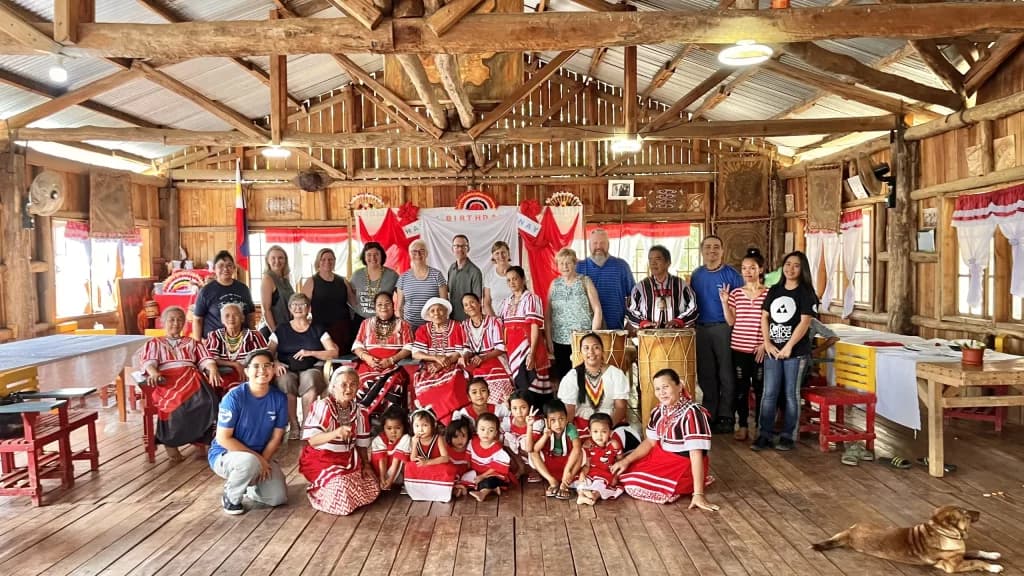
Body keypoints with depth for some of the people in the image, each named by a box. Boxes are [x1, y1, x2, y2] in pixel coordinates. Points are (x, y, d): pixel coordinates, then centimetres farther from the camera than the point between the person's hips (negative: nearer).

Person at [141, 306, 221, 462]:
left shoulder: (192, 343, 31)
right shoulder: (154, 343, 27)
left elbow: (205, 359, 13)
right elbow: (149, 362, 7)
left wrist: (213, 370, -12)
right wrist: (153, 373, -18)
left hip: (190, 378, 2)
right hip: (166, 380, -2)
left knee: (206, 401, -35)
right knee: (176, 404, -39)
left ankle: (200, 439, -22)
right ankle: (170, 442, -21)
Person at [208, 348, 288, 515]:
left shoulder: (279, 398, -8)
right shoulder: (234, 397, -21)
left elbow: (276, 437, -2)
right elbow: (223, 439, -19)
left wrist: (262, 461, -17)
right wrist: (256, 458, -21)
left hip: (262, 456, 4)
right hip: (225, 454, -4)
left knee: (278, 497, -12)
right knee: (249, 462, -38)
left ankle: (248, 485, 21)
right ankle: (230, 497, -6)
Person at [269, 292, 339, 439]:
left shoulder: (317, 330, 15)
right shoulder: (281, 330, 18)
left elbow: (334, 353, 4)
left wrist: (311, 353, -9)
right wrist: (274, 363, -14)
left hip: (311, 368, -1)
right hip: (287, 369, 1)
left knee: (309, 380, -37)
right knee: (285, 381, -36)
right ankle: (294, 426, -24)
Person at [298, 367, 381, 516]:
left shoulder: (360, 411, 0)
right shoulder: (323, 406, -20)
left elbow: (362, 443, 9)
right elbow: (311, 440, -30)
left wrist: (366, 464, -3)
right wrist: (336, 433, -46)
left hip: (348, 459, 7)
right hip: (321, 459, -6)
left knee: (372, 488, 1)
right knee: (341, 490, -25)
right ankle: (318, 490, 8)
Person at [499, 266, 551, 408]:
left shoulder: (531, 298, -4)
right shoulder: (506, 302, 15)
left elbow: (535, 327, -11)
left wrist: (531, 353, -19)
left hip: (527, 348, -6)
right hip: (512, 349, 6)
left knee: (528, 389, -10)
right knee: (519, 387, 7)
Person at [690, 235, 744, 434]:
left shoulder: (732, 274, -2)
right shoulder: (696, 275, 12)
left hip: (724, 328, -4)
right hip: (701, 329, 4)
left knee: (727, 375, 0)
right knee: (705, 375, 10)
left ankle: (725, 417, 8)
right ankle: (708, 416, 20)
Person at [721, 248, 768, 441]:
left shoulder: (768, 294, -2)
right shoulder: (736, 293, 5)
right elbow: (731, 321, 2)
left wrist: (765, 344, -8)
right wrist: (724, 302, -8)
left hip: (760, 349, -2)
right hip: (739, 347, 2)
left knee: (760, 388, 3)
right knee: (740, 387, 8)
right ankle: (742, 425, 18)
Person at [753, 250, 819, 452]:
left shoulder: (806, 293, -3)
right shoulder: (774, 290, 12)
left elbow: (805, 322, -11)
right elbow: (764, 318, 10)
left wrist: (788, 347, -15)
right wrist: (767, 343, -1)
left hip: (796, 352, -4)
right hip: (772, 350, 4)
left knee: (791, 394, 3)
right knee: (769, 394, 3)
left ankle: (788, 436, 12)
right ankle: (764, 435, 8)